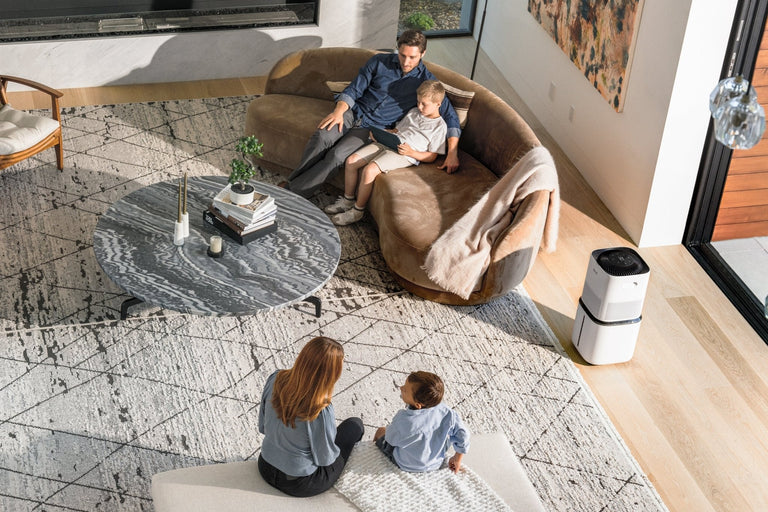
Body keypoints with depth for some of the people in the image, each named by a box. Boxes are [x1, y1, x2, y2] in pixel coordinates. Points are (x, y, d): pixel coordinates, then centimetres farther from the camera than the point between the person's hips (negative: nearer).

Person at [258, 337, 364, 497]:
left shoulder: (275, 379, -19)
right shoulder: (321, 412, -36)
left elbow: (262, 427, -3)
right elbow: (325, 458, -18)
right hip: (300, 485, -5)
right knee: (355, 424, 17)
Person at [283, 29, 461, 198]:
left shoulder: (426, 80, -3)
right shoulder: (379, 62, 1)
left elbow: (449, 114, -4)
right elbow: (354, 89, 3)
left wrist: (452, 153, -16)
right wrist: (339, 111, -19)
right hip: (354, 112, 1)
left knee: (337, 155, -28)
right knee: (323, 136, -31)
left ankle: (294, 191, -22)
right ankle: (294, 179, -17)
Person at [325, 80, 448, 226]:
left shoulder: (439, 126, -2)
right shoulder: (413, 112, 19)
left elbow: (431, 157, -5)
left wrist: (411, 152, -19)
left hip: (405, 154, -8)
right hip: (386, 143, 8)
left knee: (369, 170, -29)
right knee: (351, 161, -6)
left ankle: (357, 210, -14)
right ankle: (347, 200, 9)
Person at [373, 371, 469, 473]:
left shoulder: (403, 420, -42)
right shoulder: (446, 412, -29)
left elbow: (391, 439, -20)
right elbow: (462, 435, -16)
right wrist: (457, 459, 3)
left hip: (407, 466, -4)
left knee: (381, 431, 19)